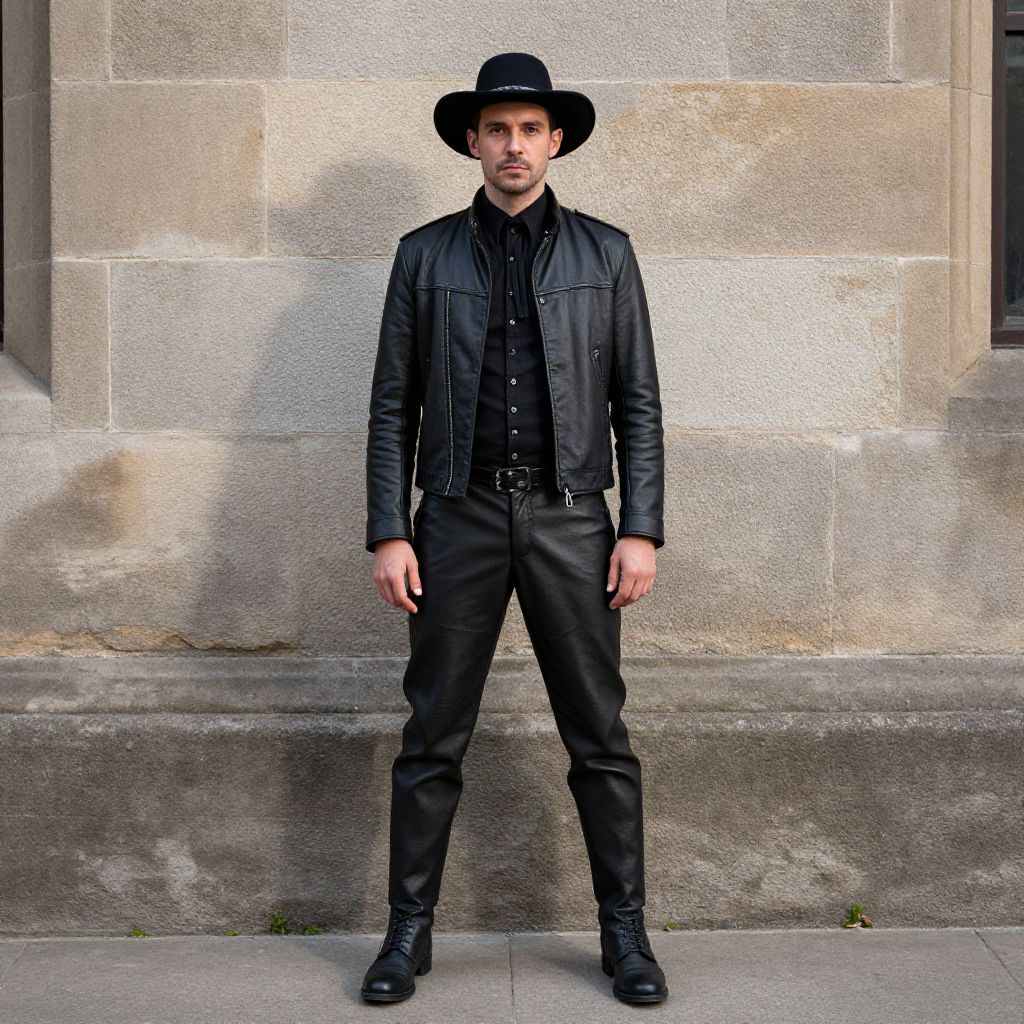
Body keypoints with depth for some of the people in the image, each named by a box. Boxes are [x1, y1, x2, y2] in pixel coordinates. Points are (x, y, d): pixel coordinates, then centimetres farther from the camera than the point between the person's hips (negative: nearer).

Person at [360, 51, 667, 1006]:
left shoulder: (604, 252, 8)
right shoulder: (426, 255, 8)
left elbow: (637, 401, 6)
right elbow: (392, 405, 6)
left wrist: (641, 530, -3)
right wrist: (388, 533, -3)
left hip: (569, 516, 0)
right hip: (460, 515, 0)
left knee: (599, 735, 2)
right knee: (433, 736, 3)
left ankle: (624, 932, 14)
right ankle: (409, 930, 15)